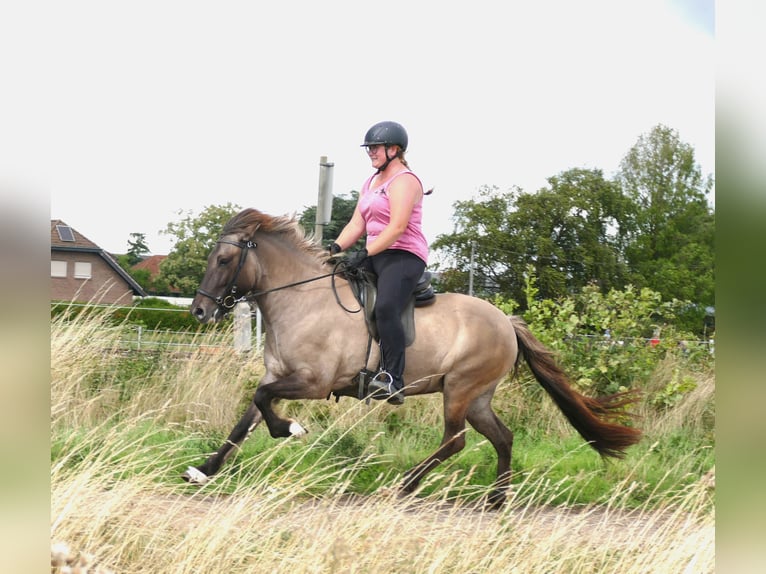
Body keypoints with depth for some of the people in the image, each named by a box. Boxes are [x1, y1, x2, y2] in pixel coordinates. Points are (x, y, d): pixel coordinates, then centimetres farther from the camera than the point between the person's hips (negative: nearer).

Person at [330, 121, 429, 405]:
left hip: (404, 256, -10)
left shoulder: (404, 181, -9)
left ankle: (393, 379, -32)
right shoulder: (370, 182, 21)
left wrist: (365, 253, -26)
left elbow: (397, 226, -21)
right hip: (374, 256, 10)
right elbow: (357, 224, 16)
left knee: (385, 307, -31)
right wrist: (336, 248, -1)